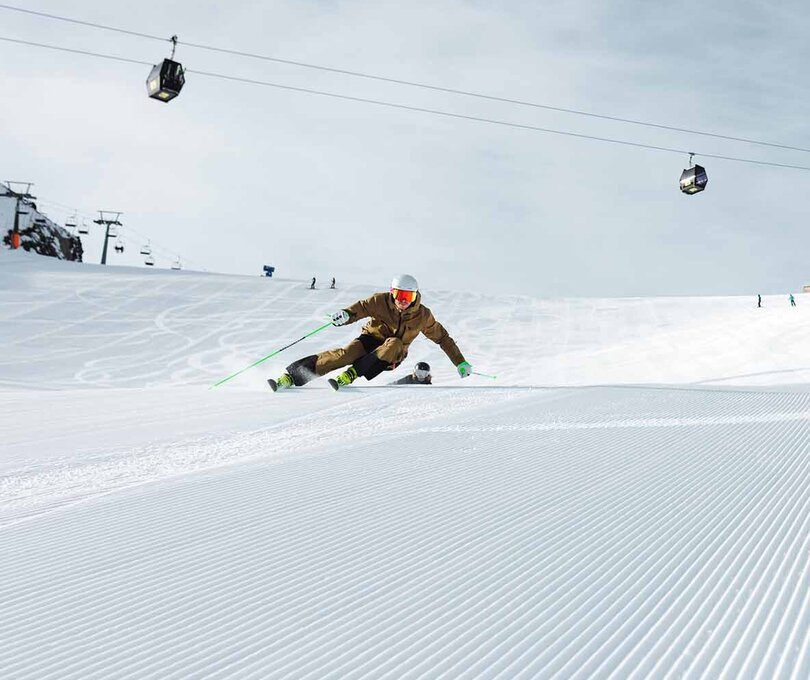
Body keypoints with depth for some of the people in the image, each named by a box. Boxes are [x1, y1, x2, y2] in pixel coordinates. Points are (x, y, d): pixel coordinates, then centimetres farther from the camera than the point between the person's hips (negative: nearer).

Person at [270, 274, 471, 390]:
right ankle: (291, 376, -35)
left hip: (392, 355, 1)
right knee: (346, 354, -31)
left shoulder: (422, 316, -11)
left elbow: (442, 337, -1)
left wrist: (460, 362, 0)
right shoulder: (381, 301, -14)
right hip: (371, 339, -1)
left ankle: (350, 375, -40)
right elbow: (362, 307, -22)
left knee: (394, 343, -34)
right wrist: (346, 314, -46)